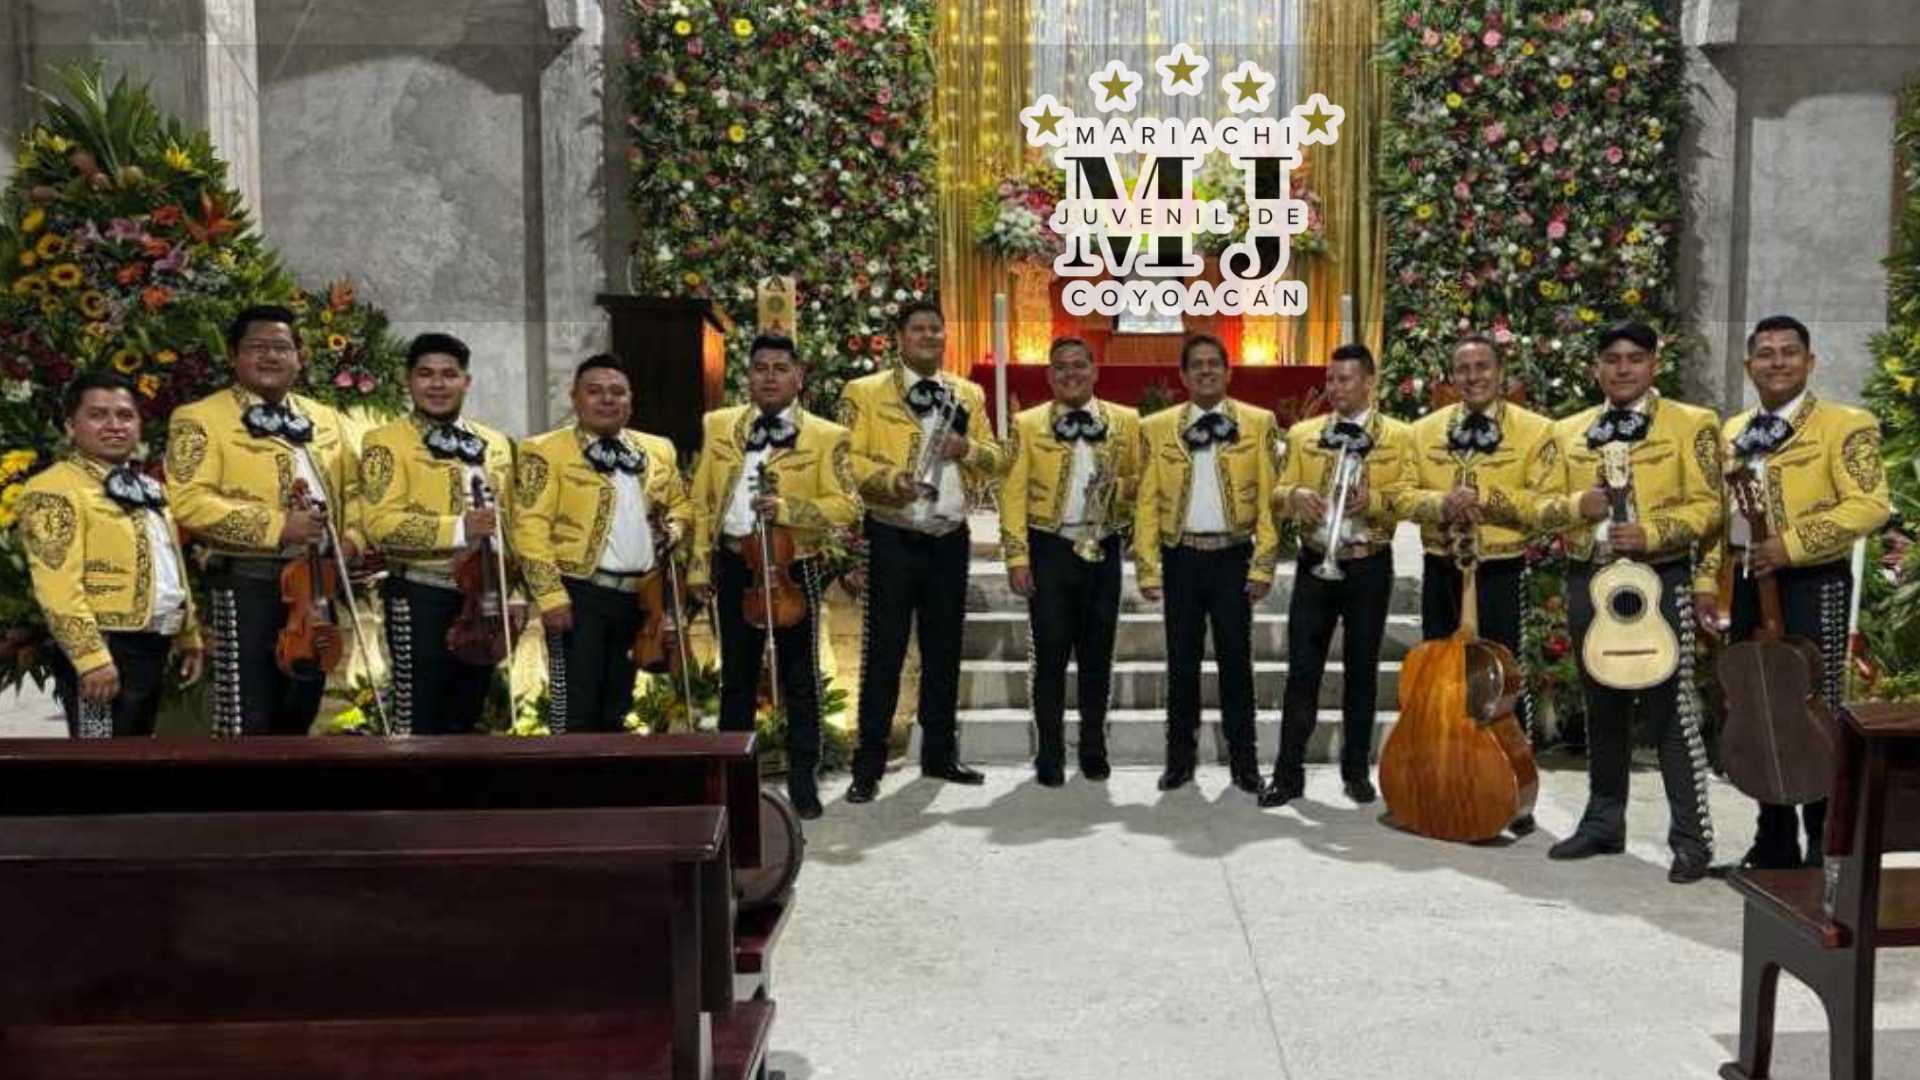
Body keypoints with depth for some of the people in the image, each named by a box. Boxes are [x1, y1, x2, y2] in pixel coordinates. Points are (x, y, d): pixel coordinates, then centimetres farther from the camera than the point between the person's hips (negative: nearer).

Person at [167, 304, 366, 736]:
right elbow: (189, 502, -15)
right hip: (249, 583, -6)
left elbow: (354, 488, 20)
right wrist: (276, 527, -22)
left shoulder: (326, 420, 16)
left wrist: (353, 537, -1)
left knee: (299, 713, 16)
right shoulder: (201, 419, -5)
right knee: (248, 719, -4)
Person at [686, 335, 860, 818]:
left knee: (800, 679, 6)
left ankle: (802, 779, 17)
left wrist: (787, 510, -23)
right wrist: (700, 562, 3)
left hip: (794, 567, -3)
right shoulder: (718, 425, 6)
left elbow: (845, 506, -11)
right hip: (734, 564, 3)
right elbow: (702, 500, 8)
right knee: (736, 676, 13)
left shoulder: (827, 436, -5)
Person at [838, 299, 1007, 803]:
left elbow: (997, 461, 12)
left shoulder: (968, 394, 12)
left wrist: (968, 448, -9)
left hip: (950, 539, 5)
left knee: (944, 650, 11)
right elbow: (847, 459, -9)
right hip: (894, 539, -4)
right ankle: (869, 765, 3)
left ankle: (940, 753, 22)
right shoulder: (865, 393, -1)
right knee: (884, 651, -3)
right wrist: (891, 479, -24)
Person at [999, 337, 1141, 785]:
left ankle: (1093, 749, 22)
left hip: (1103, 550, 2)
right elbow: (1013, 494, -3)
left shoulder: (1125, 421, 6)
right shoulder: (1028, 424, 1)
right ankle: (1050, 755, 12)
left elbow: (1139, 479, 10)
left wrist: (1120, 487, -13)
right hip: (1050, 550, -2)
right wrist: (1017, 558, -9)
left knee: (1097, 655, 9)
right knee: (1051, 655, 2)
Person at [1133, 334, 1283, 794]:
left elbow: (1269, 498, 0)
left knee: (1235, 660, 4)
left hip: (1232, 555, -1)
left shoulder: (1258, 423, 3)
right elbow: (1147, 503, 3)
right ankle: (1180, 758, 17)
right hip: (1180, 557, 1)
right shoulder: (1156, 427, 5)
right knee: (1181, 661, 7)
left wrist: (1263, 564, -7)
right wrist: (1148, 568, -3)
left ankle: (1244, 761, 13)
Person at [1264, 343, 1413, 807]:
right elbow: (1279, 492, 7)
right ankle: (1289, 772, 3)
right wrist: (1295, 495, -15)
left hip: (1369, 566, -1)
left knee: (1362, 669, 6)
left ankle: (1357, 770, 16)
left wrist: (1373, 500, -21)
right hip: (1315, 563, 1)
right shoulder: (1302, 433, 9)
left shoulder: (1399, 436, 2)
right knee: (1302, 669, -1)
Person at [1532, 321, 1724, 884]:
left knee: (1670, 707, -6)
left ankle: (1691, 838, 1)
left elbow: (1708, 506, -5)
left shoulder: (1691, 424, 1)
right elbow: (1543, 506, 11)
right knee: (1602, 706, 14)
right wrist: (1580, 505, -10)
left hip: (1659, 578, -4)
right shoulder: (1569, 431, 13)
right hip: (1588, 579, 5)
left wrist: (1650, 532, -20)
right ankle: (1604, 821, 25)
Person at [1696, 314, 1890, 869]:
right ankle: (1775, 838, 21)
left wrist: (1792, 544, -22)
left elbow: (1871, 505, -15)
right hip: (1748, 584, 6)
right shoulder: (1732, 432, 14)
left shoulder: (1845, 425, -5)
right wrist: (1707, 581, 8)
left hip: (1812, 584, -6)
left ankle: (1825, 845, 8)